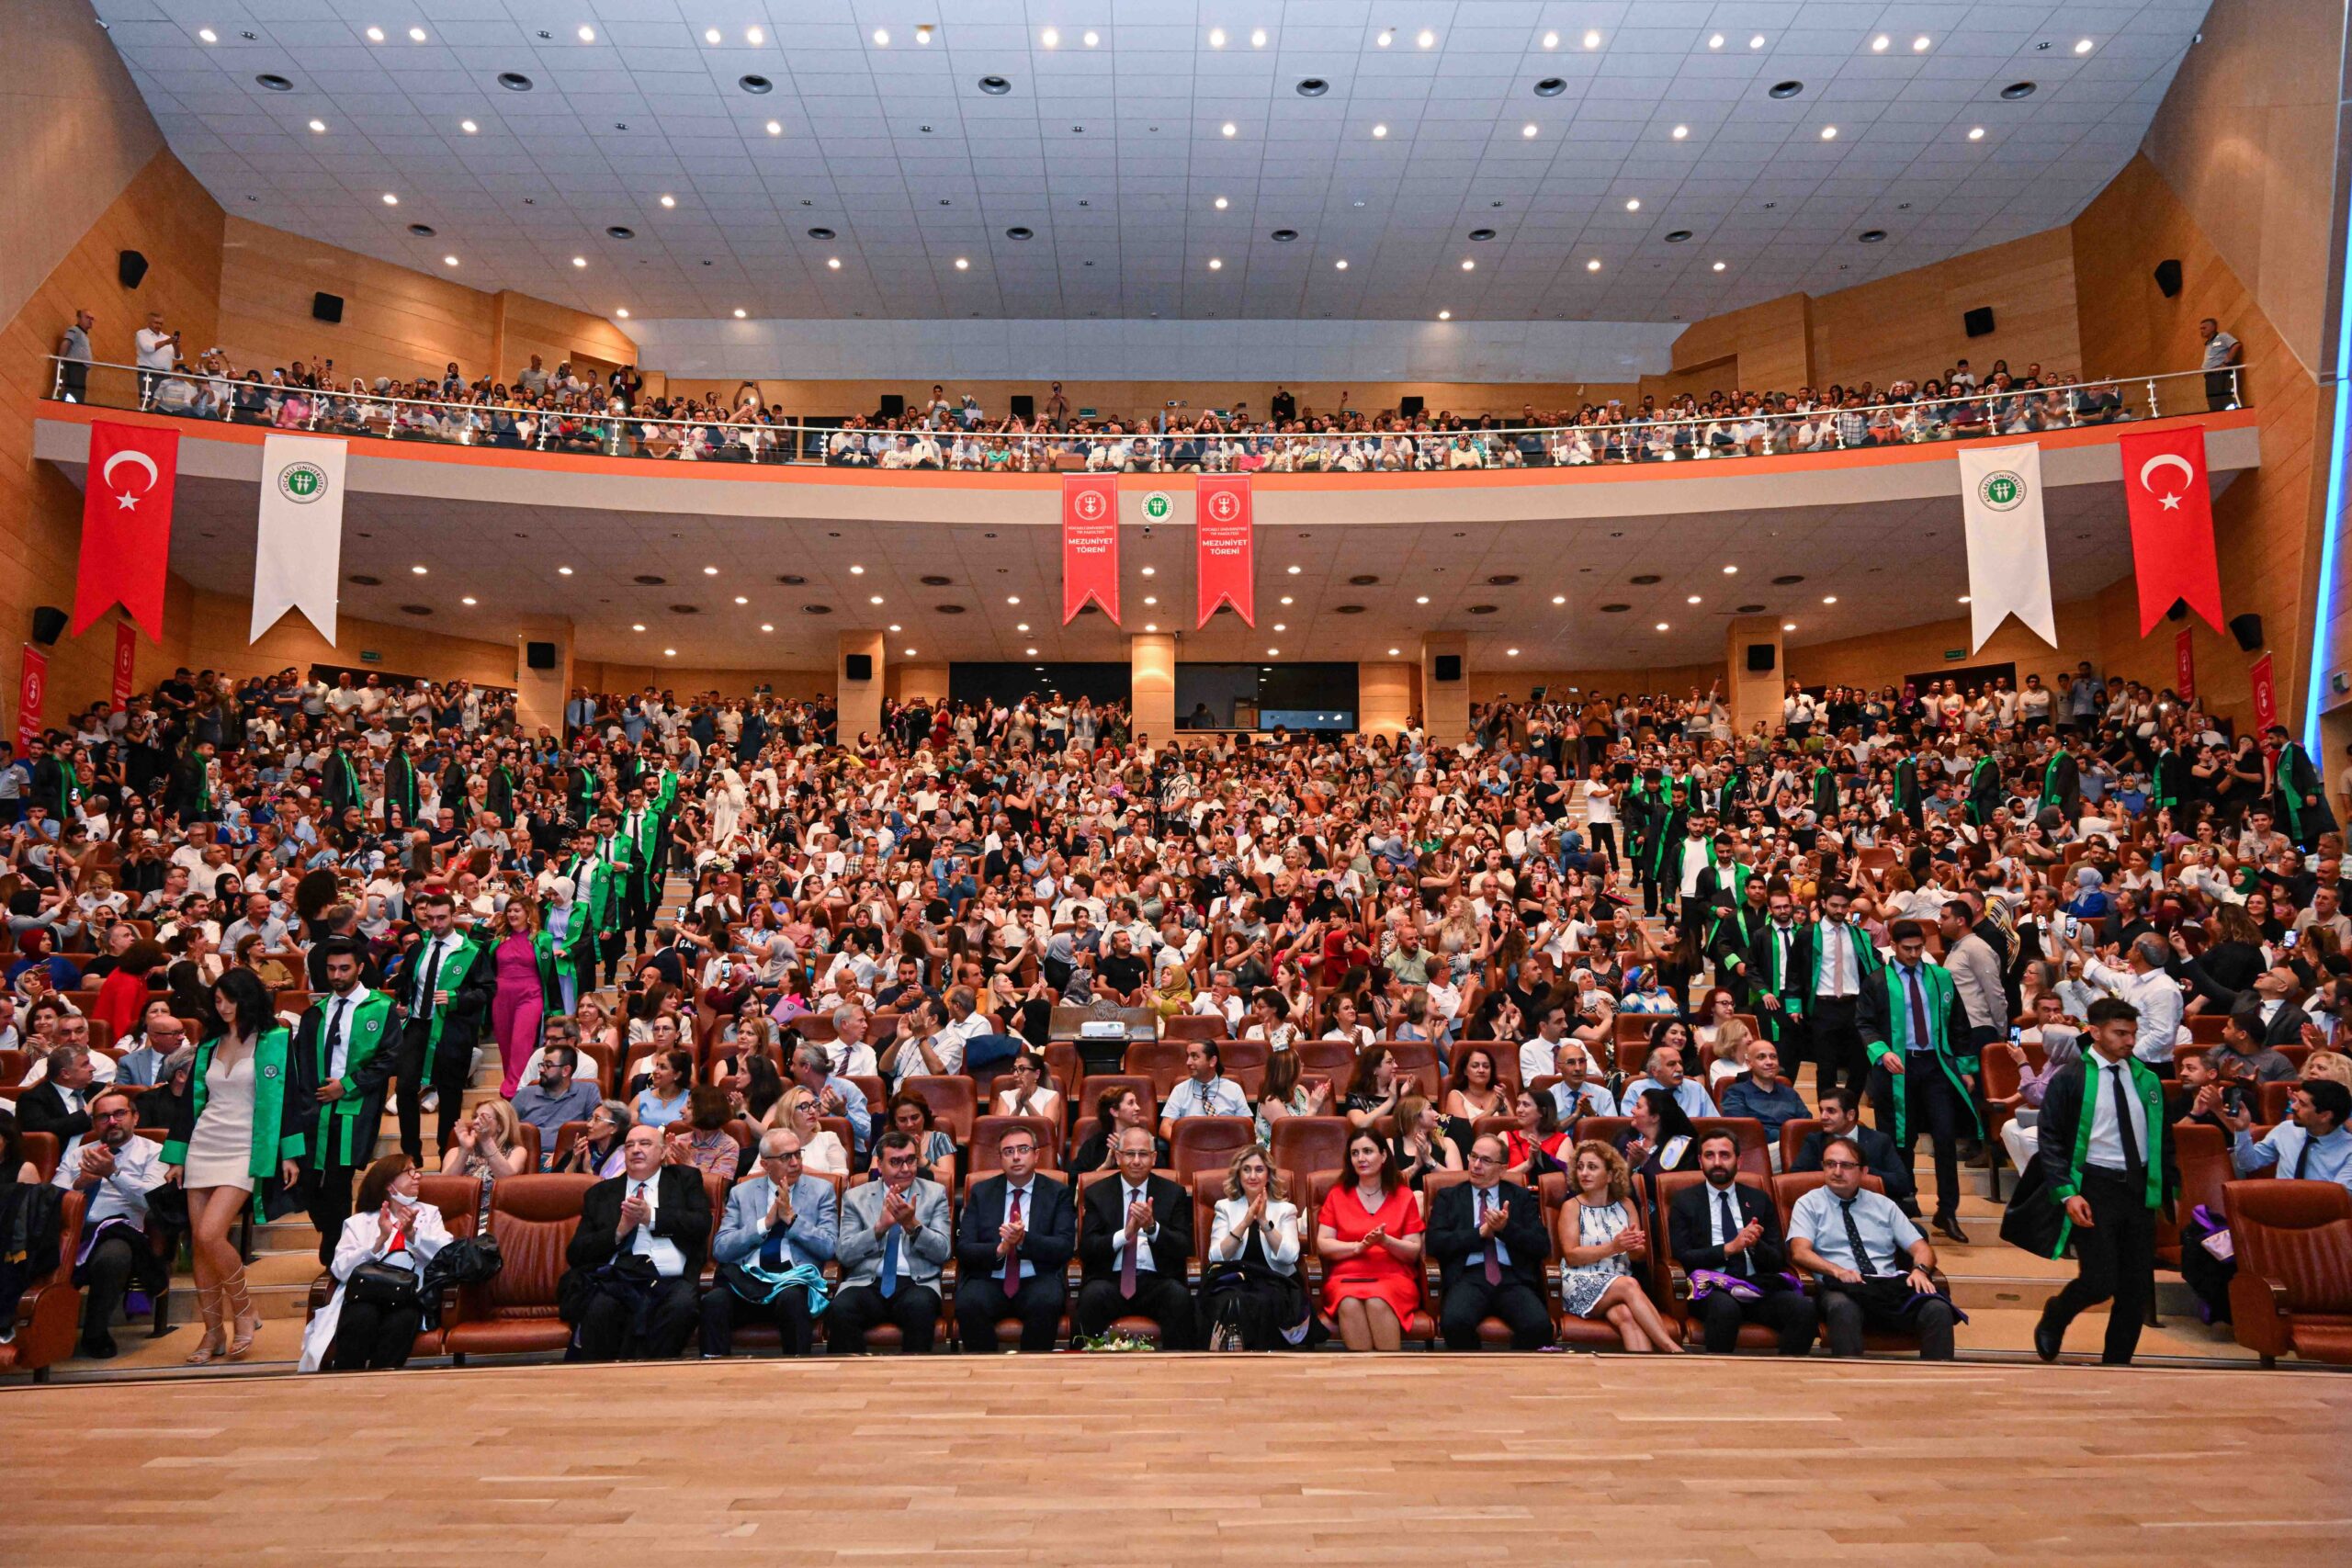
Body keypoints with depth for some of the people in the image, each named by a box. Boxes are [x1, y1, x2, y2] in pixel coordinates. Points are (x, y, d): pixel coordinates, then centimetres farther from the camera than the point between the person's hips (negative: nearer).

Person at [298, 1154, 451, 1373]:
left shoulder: (429, 1213, 22)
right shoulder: (358, 1222, 18)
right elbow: (341, 1269, 1)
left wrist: (412, 1233, -9)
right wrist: (381, 1240, -11)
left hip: (409, 1296, 0)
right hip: (366, 1293, 0)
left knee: (401, 1320, -34)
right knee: (363, 1316, -34)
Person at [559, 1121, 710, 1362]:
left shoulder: (685, 1178, 20)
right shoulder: (600, 1193, 23)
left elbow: (702, 1223, 4)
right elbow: (575, 1253, 14)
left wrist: (652, 1217, -6)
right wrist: (619, 1231, -2)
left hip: (672, 1281, -1)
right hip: (617, 1279, 1)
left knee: (682, 1305, -34)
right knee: (600, 1308, -33)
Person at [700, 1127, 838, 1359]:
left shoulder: (821, 1190, 11)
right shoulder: (741, 1193, 14)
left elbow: (828, 1248, 1)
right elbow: (720, 1250, 4)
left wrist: (791, 1217, -8)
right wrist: (766, 1222, -6)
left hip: (795, 1279, -1)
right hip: (747, 1278, 1)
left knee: (791, 1298, -35)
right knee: (714, 1300, -30)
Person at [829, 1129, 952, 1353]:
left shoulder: (935, 1194, 11)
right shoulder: (855, 1197, 11)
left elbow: (943, 1252, 1)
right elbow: (843, 1254, 0)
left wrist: (913, 1225, -16)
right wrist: (880, 1226, -15)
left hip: (916, 1283, 0)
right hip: (867, 1283, 1)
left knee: (920, 1306, -35)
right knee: (839, 1310, -31)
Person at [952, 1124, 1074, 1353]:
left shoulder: (1058, 1193, 7)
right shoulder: (980, 1192, 12)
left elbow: (1065, 1247, -4)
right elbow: (963, 1248, 3)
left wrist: (1025, 1239, -21)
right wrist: (999, 1249, -17)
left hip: (1038, 1281, -1)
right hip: (989, 1281, 1)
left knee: (1047, 1302, -34)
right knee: (967, 1304, -31)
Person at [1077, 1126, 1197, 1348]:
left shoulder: (1173, 1193, 12)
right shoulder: (1097, 1194, 10)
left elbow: (1184, 1248, 2)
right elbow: (1086, 1249, -1)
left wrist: (1152, 1227, -17)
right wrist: (1125, 1234, -18)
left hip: (1157, 1281, 0)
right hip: (1111, 1280, 0)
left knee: (1180, 1296, -31)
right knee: (1093, 1295, -32)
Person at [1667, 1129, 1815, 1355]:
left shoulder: (1759, 1201, 19)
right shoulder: (1685, 1201, 11)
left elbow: (1779, 1259, 14)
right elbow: (1682, 1258, 0)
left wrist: (1756, 1245, -8)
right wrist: (1729, 1248, -10)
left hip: (1759, 1285, 3)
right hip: (1713, 1286, -3)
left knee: (1803, 1308, -27)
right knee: (1725, 1308, -37)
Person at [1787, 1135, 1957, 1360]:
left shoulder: (1883, 1204, 22)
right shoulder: (1809, 1204, 11)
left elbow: (1921, 1249, 17)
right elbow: (1800, 1252, -3)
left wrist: (1920, 1270, -7)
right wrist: (1837, 1270, -22)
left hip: (1890, 1287, 4)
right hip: (1842, 1289, -4)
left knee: (1938, 1310, -28)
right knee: (1843, 1308, -40)